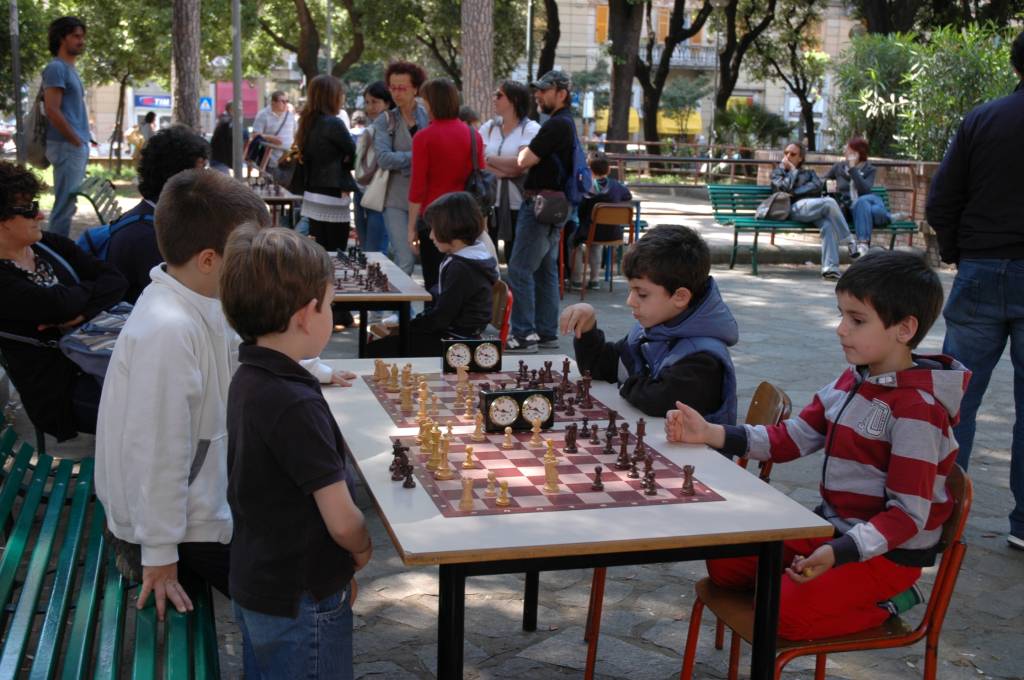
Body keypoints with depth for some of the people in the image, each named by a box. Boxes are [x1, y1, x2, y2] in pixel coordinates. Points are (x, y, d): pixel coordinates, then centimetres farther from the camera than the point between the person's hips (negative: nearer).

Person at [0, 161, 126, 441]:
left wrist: (82, 312, -18)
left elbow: (115, 280, 0)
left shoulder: (50, 245, 5)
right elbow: (61, 303, -28)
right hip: (59, 389, -7)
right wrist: (91, 288, -6)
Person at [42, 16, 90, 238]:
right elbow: (52, 111, -18)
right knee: (64, 205, -8)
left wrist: (83, 142, 14)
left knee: (68, 204, 12)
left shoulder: (70, 69, 19)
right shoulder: (56, 68, -10)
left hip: (77, 147, 9)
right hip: (66, 147, -9)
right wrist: (77, 142, -14)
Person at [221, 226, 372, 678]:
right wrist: (363, 549, -5)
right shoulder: (296, 406, -28)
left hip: (254, 585, 9)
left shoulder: (249, 379, -1)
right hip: (301, 603, -9)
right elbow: (342, 520, -24)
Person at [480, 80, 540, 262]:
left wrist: (489, 158, -2)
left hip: (517, 204, -4)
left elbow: (520, 164, -14)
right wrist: (503, 171, -14)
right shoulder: (488, 127, 12)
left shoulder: (531, 129, -2)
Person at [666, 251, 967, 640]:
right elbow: (791, 439, 6)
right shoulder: (851, 382, 4)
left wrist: (838, 553, -35)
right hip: (832, 529, 8)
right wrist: (711, 434, -5)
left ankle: (879, 606, 0)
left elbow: (909, 513, -23)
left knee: (782, 613, -23)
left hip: (888, 551, -8)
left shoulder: (916, 408, -22)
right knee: (724, 564, 4)